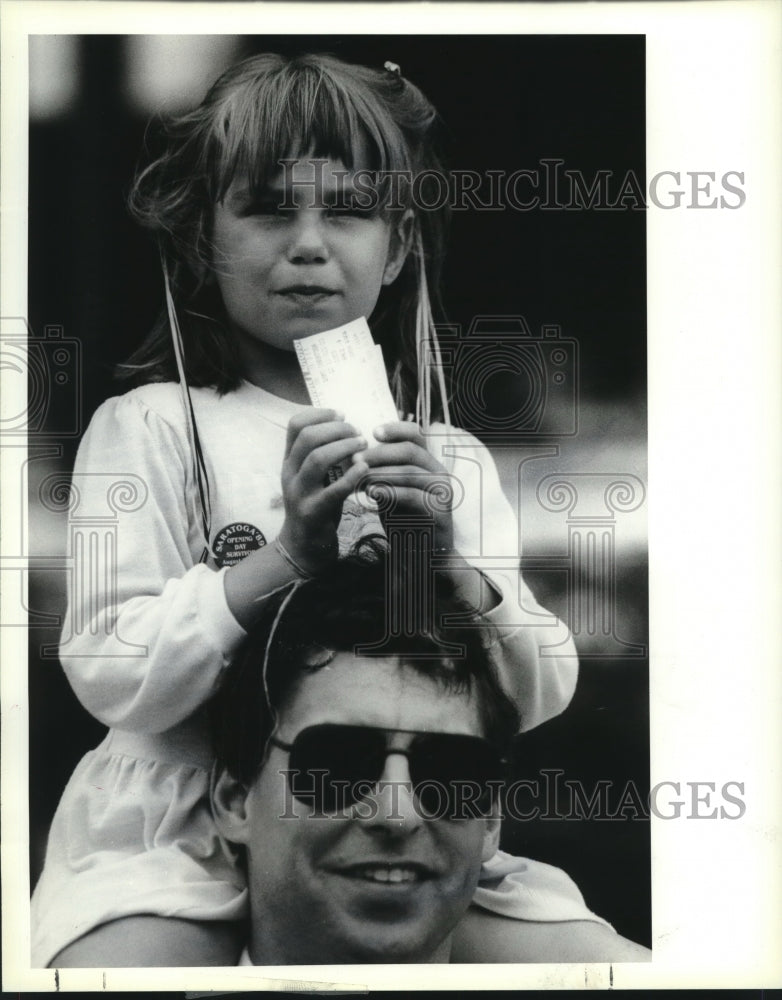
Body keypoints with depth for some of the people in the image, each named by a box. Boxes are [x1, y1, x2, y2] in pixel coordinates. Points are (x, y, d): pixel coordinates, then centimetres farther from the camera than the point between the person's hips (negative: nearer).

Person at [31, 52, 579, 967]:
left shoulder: (450, 459, 10)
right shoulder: (149, 428, -1)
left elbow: (539, 695, 1)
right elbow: (111, 677, -11)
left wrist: (446, 564, -17)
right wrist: (290, 553, -22)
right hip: (177, 847, -4)